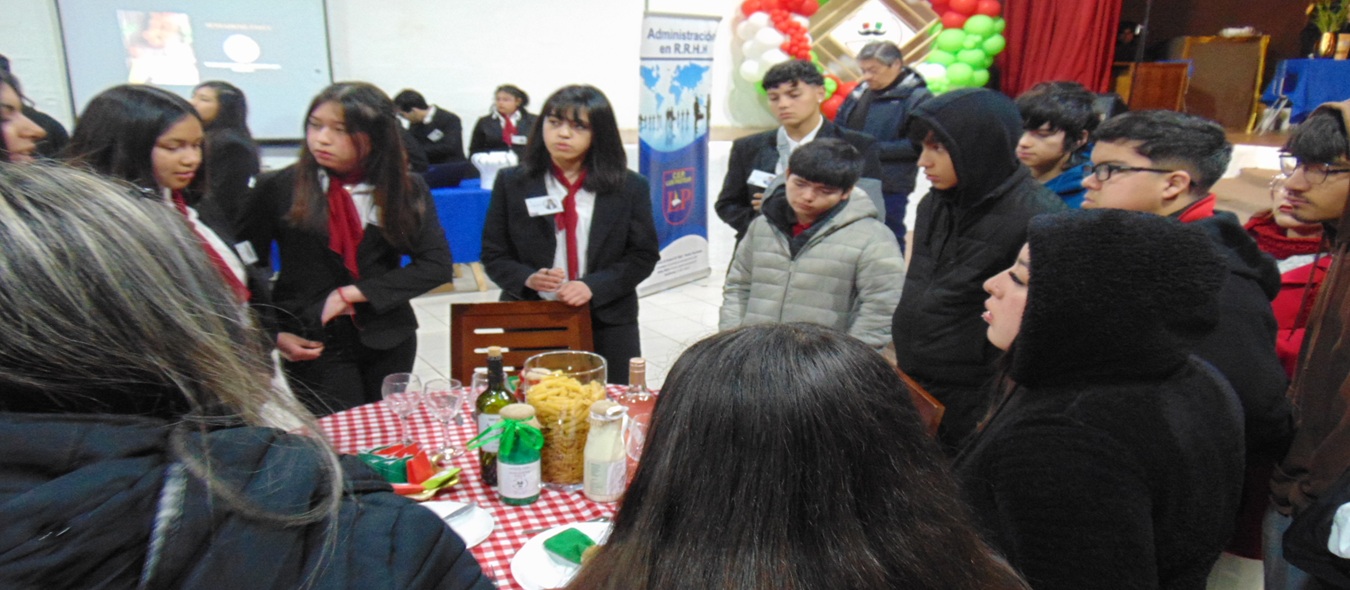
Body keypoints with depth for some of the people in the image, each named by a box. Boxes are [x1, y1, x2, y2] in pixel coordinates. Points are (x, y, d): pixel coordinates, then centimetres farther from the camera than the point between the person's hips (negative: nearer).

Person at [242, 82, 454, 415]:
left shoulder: (406, 190, -1)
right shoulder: (279, 188, -4)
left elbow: (437, 265, -8)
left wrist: (355, 292, -13)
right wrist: (273, 334, -6)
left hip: (388, 340, 2)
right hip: (312, 346, -2)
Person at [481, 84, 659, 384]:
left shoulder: (630, 187, 0)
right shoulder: (512, 183, 2)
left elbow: (644, 255, 0)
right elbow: (493, 255, 4)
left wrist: (594, 286, -15)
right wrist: (527, 279, -17)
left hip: (607, 328, 0)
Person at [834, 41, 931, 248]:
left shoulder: (917, 98, -11)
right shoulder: (860, 92, 9)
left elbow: (917, 145, -19)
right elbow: (838, 127, 19)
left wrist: (872, 149, -20)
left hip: (889, 188, -6)